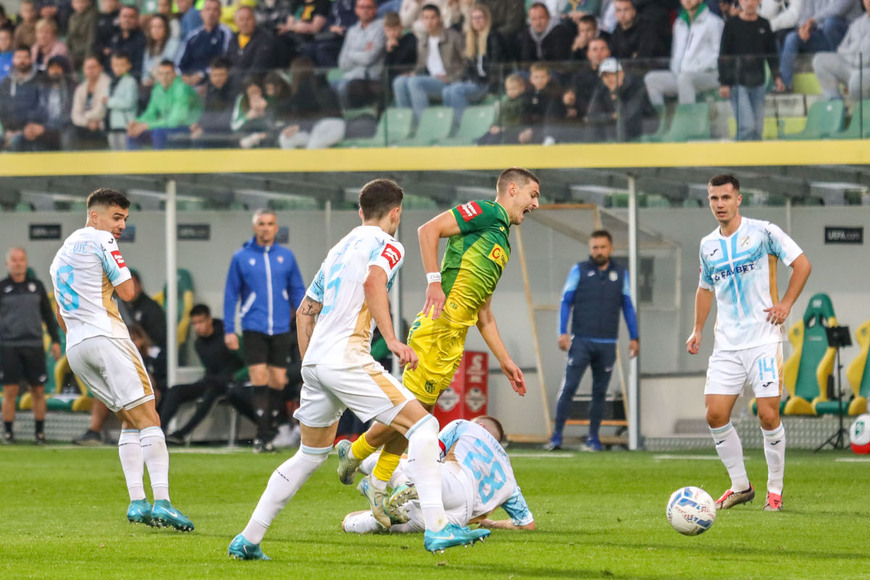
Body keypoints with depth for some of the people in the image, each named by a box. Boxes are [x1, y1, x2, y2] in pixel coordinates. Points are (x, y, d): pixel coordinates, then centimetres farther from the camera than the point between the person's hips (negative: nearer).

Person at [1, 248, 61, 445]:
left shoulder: (37, 286, 11)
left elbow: (48, 315, 16)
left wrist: (55, 340, 12)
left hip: (34, 345, 2)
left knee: (38, 391, 1)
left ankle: (40, 432, 9)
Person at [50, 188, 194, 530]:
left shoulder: (62, 254, 24)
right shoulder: (101, 241, -3)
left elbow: (60, 314, 28)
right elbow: (126, 292, -7)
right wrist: (120, 276, 13)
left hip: (75, 348, 8)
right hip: (106, 338, -8)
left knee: (130, 421, 13)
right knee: (148, 417, -10)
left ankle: (137, 502, 0)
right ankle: (161, 501, -22)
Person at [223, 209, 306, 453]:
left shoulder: (286, 256, 7)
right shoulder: (241, 258, 2)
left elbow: (297, 291, 13)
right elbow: (231, 294, 5)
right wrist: (229, 330, 0)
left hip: (280, 330, 2)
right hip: (254, 329, -2)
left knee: (278, 382, 3)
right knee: (259, 379, -11)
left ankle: (268, 433, 15)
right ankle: (262, 436, -10)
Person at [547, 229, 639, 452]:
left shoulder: (621, 274, 11)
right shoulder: (579, 271, 5)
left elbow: (628, 307, 17)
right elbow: (566, 302, 5)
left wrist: (634, 338, 12)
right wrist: (563, 333, -6)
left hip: (607, 344, 2)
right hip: (581, 341, -2)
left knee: (600, 392, 5)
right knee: (569, 387, -10)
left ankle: (593, 438, 14)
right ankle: (556, 436, -9)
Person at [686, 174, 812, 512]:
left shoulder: (763, 232, -4)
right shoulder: (708, 245, 12)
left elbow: (802, 264, 0)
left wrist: (786, 304, -8)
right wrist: (698, 329, 17)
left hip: (764, 339, -5)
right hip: (726, 344, 5)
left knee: (768, 415, -8)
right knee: (715, 415, -4)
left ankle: (775, 490, 8)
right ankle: (740, 486, 11)